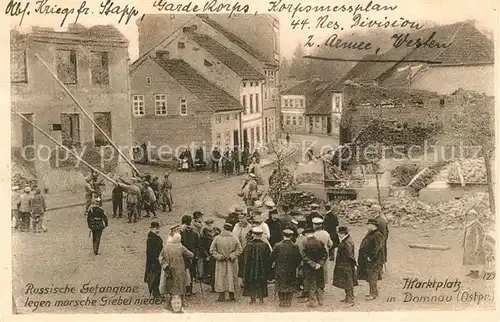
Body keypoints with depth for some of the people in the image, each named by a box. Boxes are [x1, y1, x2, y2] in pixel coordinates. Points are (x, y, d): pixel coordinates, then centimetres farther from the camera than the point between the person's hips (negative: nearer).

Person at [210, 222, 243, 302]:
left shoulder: (217, 238, -9)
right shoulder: (234, 239, -7)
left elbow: (212, 251, -9)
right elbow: (239, 250, -5)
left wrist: (220, 257, -5)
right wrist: (231, 256, -4)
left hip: (220, 263, -1)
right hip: (232, 263, 1)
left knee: (221, 278, 8)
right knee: (231, 278, 12)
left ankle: (221, 297, 8)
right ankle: (231, 296, 16)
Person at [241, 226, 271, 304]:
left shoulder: (249, 244, -9)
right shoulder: (265, 244, -7)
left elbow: (245, 256, -5)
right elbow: (269, 256, -1)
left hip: (251, 267, -1)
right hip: (262, 268, 1)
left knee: (251, 283, 9)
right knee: (262, 283, 10)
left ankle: (252, 299, 8)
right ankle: (261, 299, 9)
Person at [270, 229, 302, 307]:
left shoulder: (277, 246, -11)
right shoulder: (295, 247, -9)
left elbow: (272, 257, -6)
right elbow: (299, 259, -3)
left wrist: (272, 264, 11)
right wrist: (295, 265, 14)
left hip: (279, 270, 0)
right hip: (291, 271, 0)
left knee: (280, 285, 12)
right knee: (290, 286, 12)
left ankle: (282, 301, 15)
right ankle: (288, 301, 12)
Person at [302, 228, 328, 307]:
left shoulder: (305, 244, -14)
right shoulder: (320, 242, -4)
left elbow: (304, 256, -18)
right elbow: (325, 255, -4)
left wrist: (313, 264, -15)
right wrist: (320, 263, -8)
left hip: (308, 268, -3)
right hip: (319, 268, 3)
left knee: (310, 285, 8)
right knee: (319, 284, 18)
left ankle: (312, 301, 11)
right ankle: (320, 300, 23)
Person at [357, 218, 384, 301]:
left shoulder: (378, 235, -16)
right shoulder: (369, 234, 13)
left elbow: (377, 248, -21)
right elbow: (365, 246, 21)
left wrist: (370, 257, -21)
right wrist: (364, 256, 16)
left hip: (374, 260, -10)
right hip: (367, 259, 10)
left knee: (372, 276, -4)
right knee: (369, 276, 14)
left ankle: (373, 294, 3)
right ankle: (374, 292, 25)